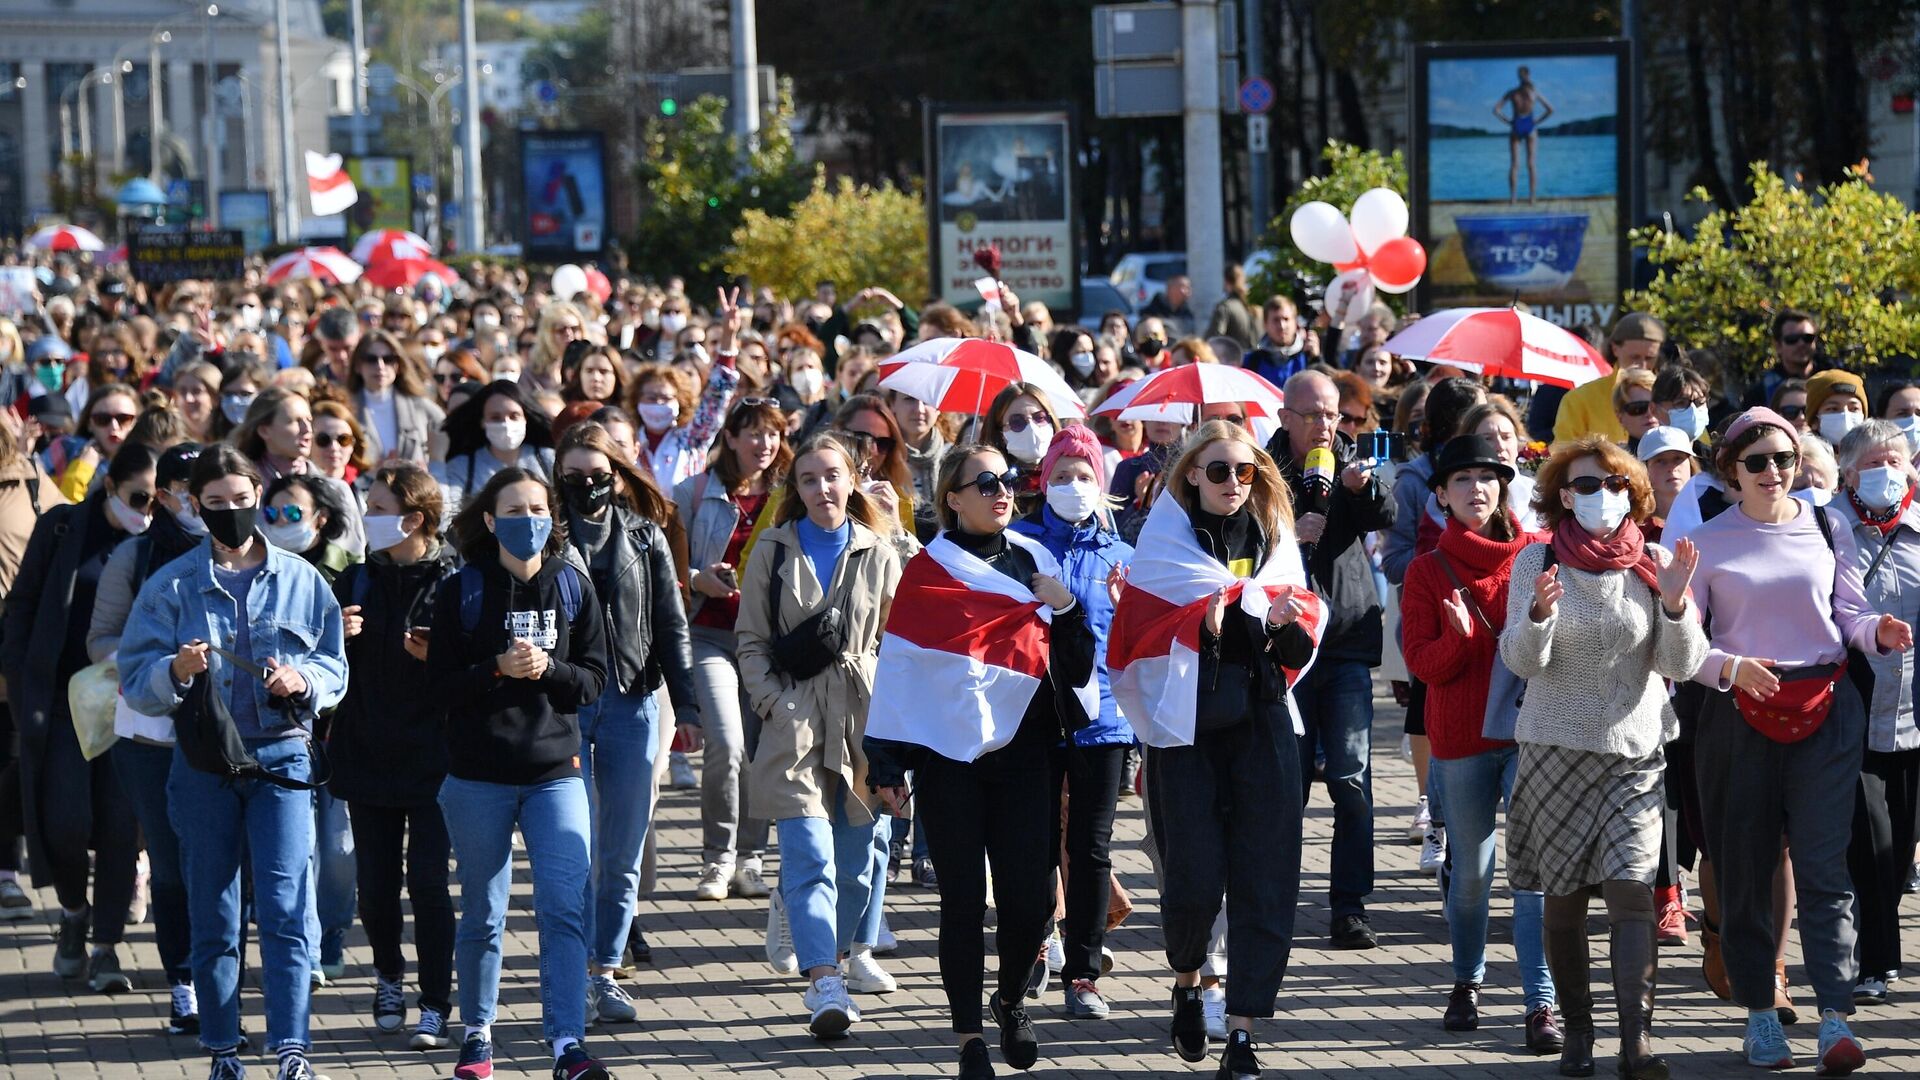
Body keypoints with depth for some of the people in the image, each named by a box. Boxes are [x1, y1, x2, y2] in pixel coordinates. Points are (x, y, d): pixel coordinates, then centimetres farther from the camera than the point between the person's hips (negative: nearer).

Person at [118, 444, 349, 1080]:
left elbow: (335, 667, 8)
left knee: (284, 906, -11)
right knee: (212, 915, 4)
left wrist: (303, 681, -13)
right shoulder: (171, 585, 4)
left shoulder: (301, 580, 7)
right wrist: (176, 671, -21)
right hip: (202, 761, 1)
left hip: (282, 755, 0)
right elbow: (134, 680, 0)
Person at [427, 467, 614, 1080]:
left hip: (555, 770, 1)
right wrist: (498, 670, -18)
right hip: (479, 775, -1)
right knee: (482, 913, 8)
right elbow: (440, 683, -3)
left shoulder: (572, 586, 5)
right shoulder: (462, 591, 0)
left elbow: (594, 679, 5)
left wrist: (547, 669, -14)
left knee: (565, 907, -10)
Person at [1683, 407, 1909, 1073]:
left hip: (1825, 712, 0)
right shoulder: (1707, 542, 1)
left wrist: (1878, 631, -11)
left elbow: (1849, 613, 10)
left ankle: (1835, 1019, -11)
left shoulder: (1826, 529, 7)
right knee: (1743, 868, 5)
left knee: (1823, 865, -7)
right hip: (1741, 717, 0)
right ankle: (1759, 1013, 17)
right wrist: (1731, 667, -18)